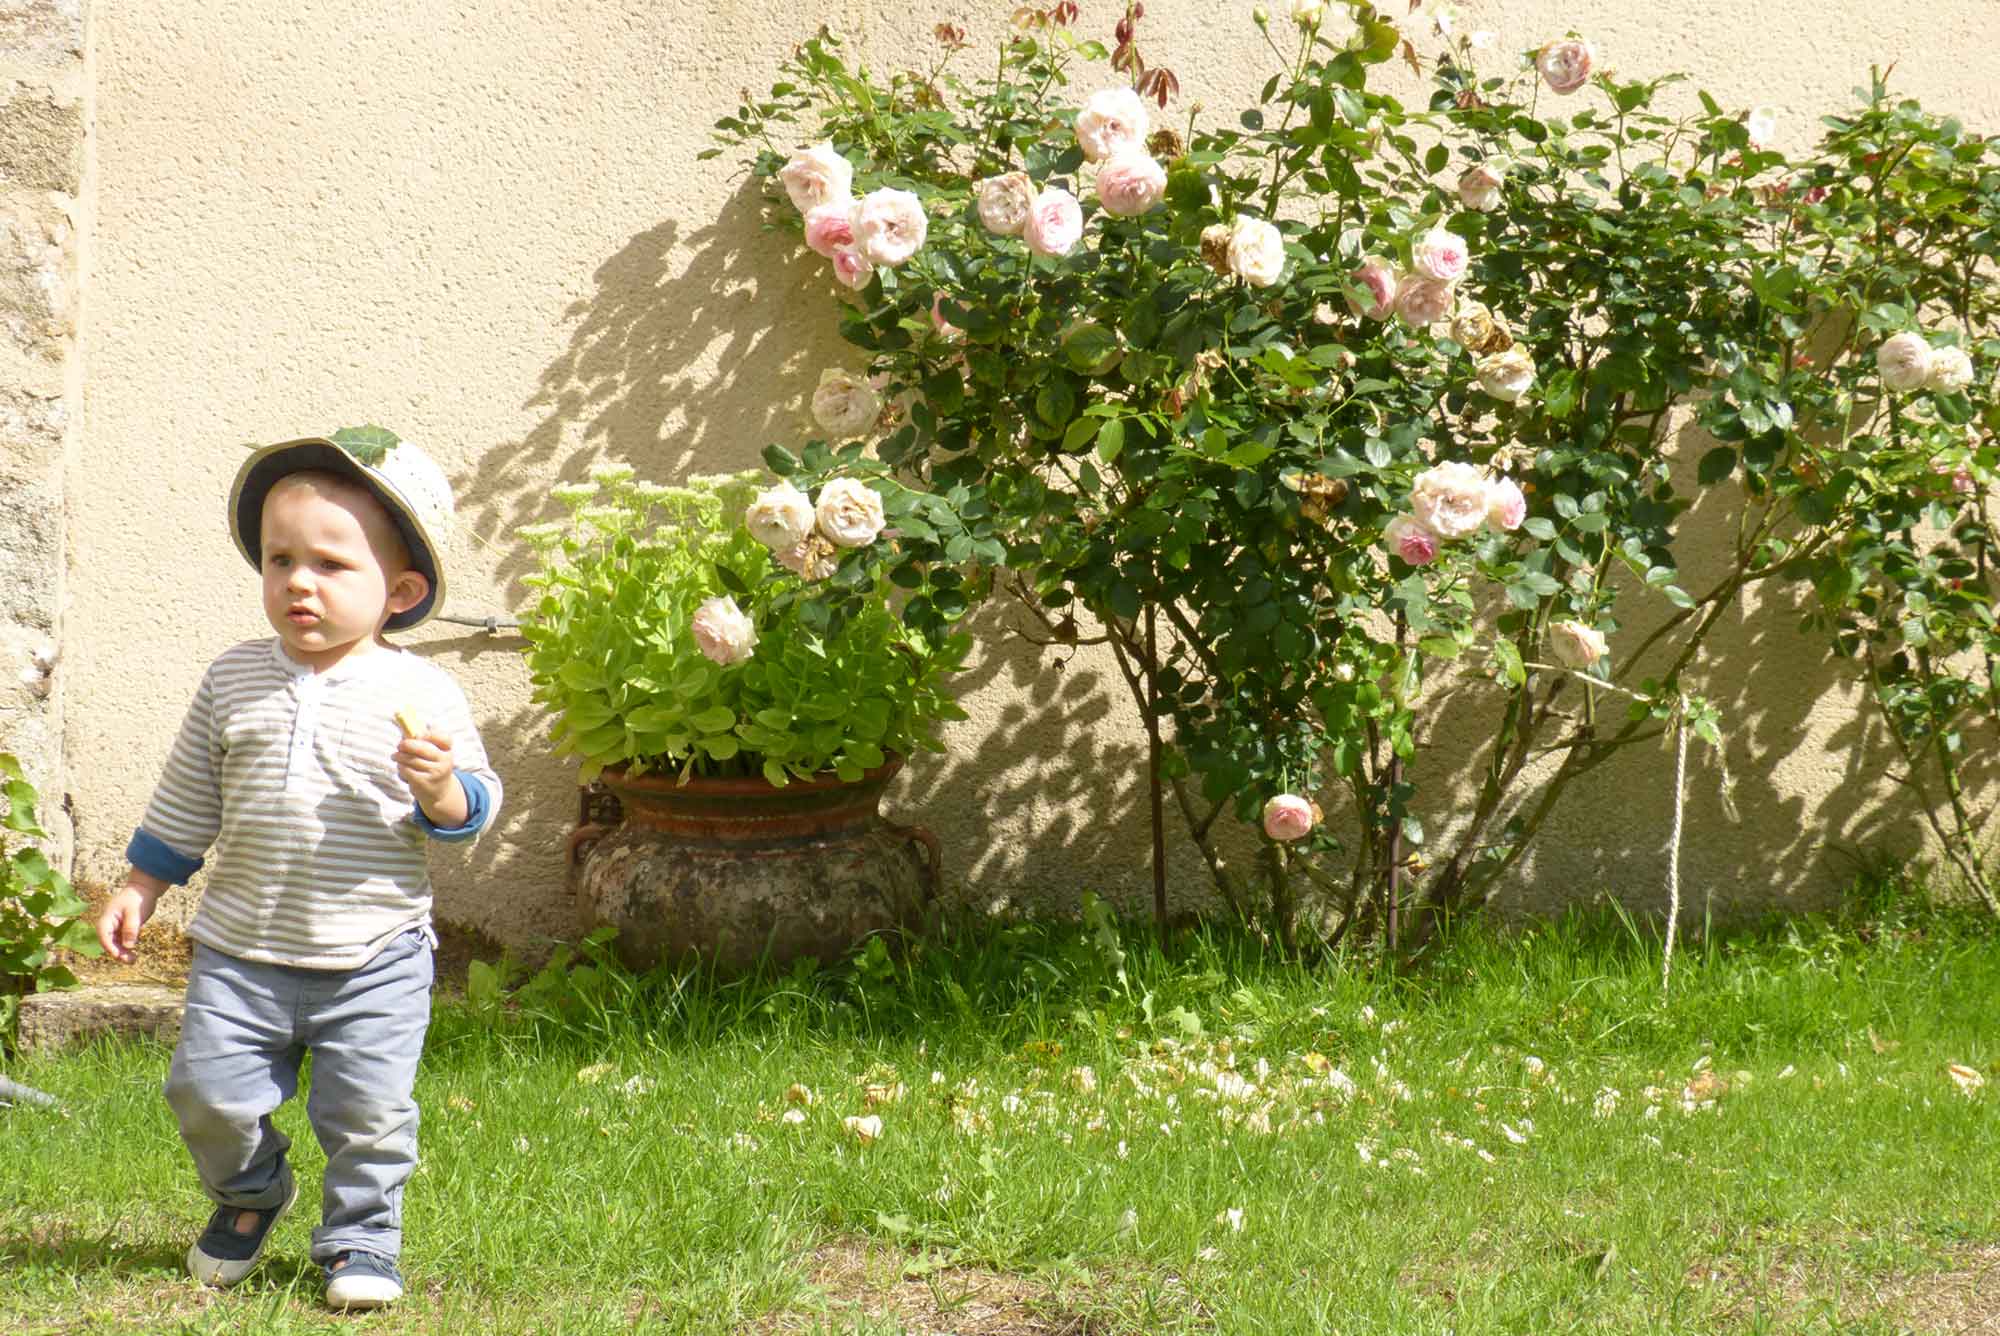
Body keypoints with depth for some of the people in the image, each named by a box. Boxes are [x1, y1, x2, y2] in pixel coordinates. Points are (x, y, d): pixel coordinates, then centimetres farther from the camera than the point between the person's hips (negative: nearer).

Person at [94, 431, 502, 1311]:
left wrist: (441, 790, -25)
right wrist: (140, 889, 13)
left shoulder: (422, 694, -6)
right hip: (243, 952, 3)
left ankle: (360, 1237, 22)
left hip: (376, 960, -2)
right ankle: (249, 1194, 31)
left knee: (370, 1112, -3)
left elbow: (474, 806, -3)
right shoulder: (234, 680, 2)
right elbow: (187, 799, 13)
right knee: (209, 1092, 1)